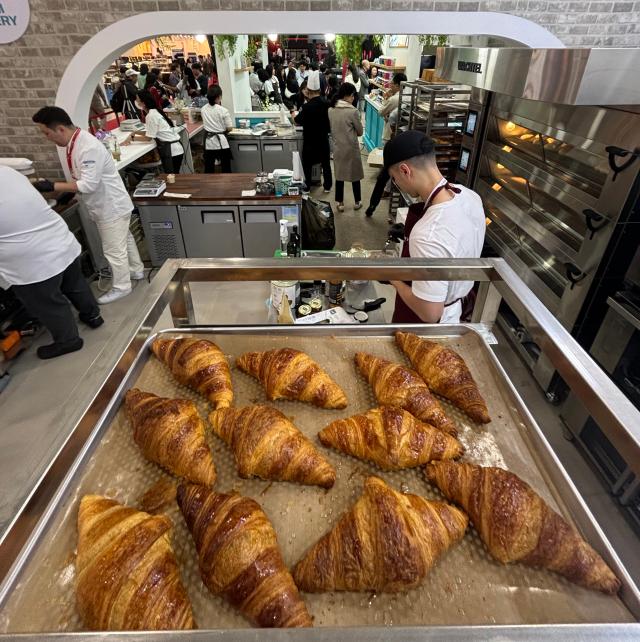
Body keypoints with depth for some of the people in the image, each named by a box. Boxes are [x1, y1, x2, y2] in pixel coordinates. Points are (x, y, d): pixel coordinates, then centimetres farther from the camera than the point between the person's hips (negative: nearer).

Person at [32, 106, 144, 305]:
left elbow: (89, 184, -29)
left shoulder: (89, 148, -26)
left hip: (111, 207, -9)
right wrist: (68, 191, 5)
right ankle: (136, 271, 38)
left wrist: (53, 187, -24)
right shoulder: (76, 142, 4)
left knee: (113, 249, 2)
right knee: (123, 241, 22)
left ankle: (121, 287, 16)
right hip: (109, 205, 9)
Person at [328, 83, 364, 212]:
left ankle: (340, 203, 19)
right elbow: (360, 132, -7)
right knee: (355, 175, 12)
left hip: (337, 147, 4)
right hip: (351, 147, -4)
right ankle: (357, 202, 24)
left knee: (339, 175, 13)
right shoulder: (352, 111, -18)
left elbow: (331, 129, 9)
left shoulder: (331, 110, -3)